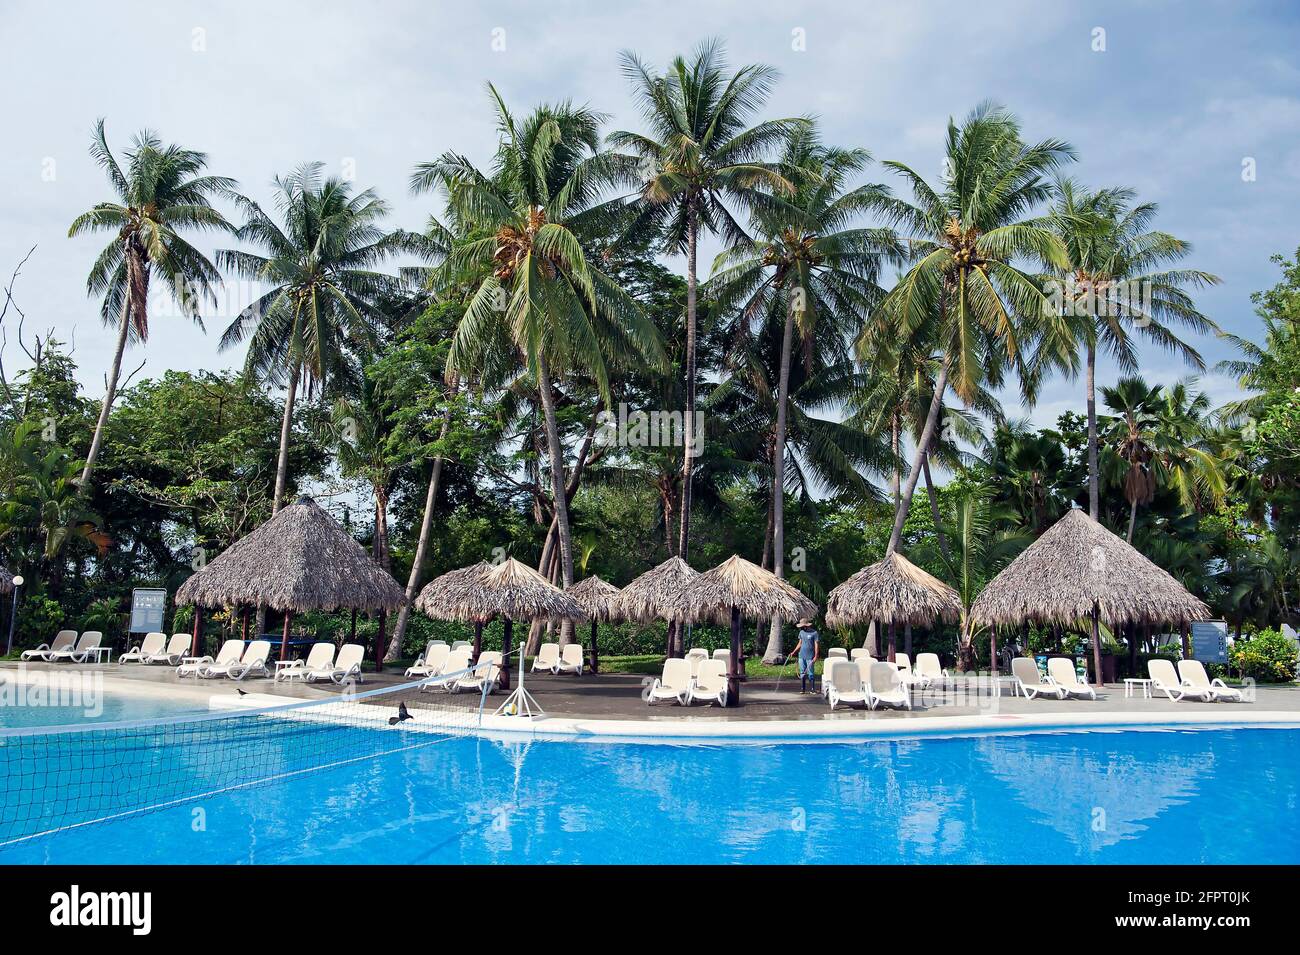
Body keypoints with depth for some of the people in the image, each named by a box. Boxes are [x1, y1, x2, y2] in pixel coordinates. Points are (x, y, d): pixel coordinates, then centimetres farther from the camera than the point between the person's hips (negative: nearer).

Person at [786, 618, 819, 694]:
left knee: (810, 674, -2)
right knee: (802, 673, 6)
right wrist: (793, 652, 10)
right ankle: (802, 689, 11)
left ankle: (812, 689, 5)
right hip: (801, 656, 5)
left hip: (810, 657, -5)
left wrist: (815, 656, -13)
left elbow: (816, 645, -7)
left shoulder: (814, 633, -7)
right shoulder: (801, 632, 9)